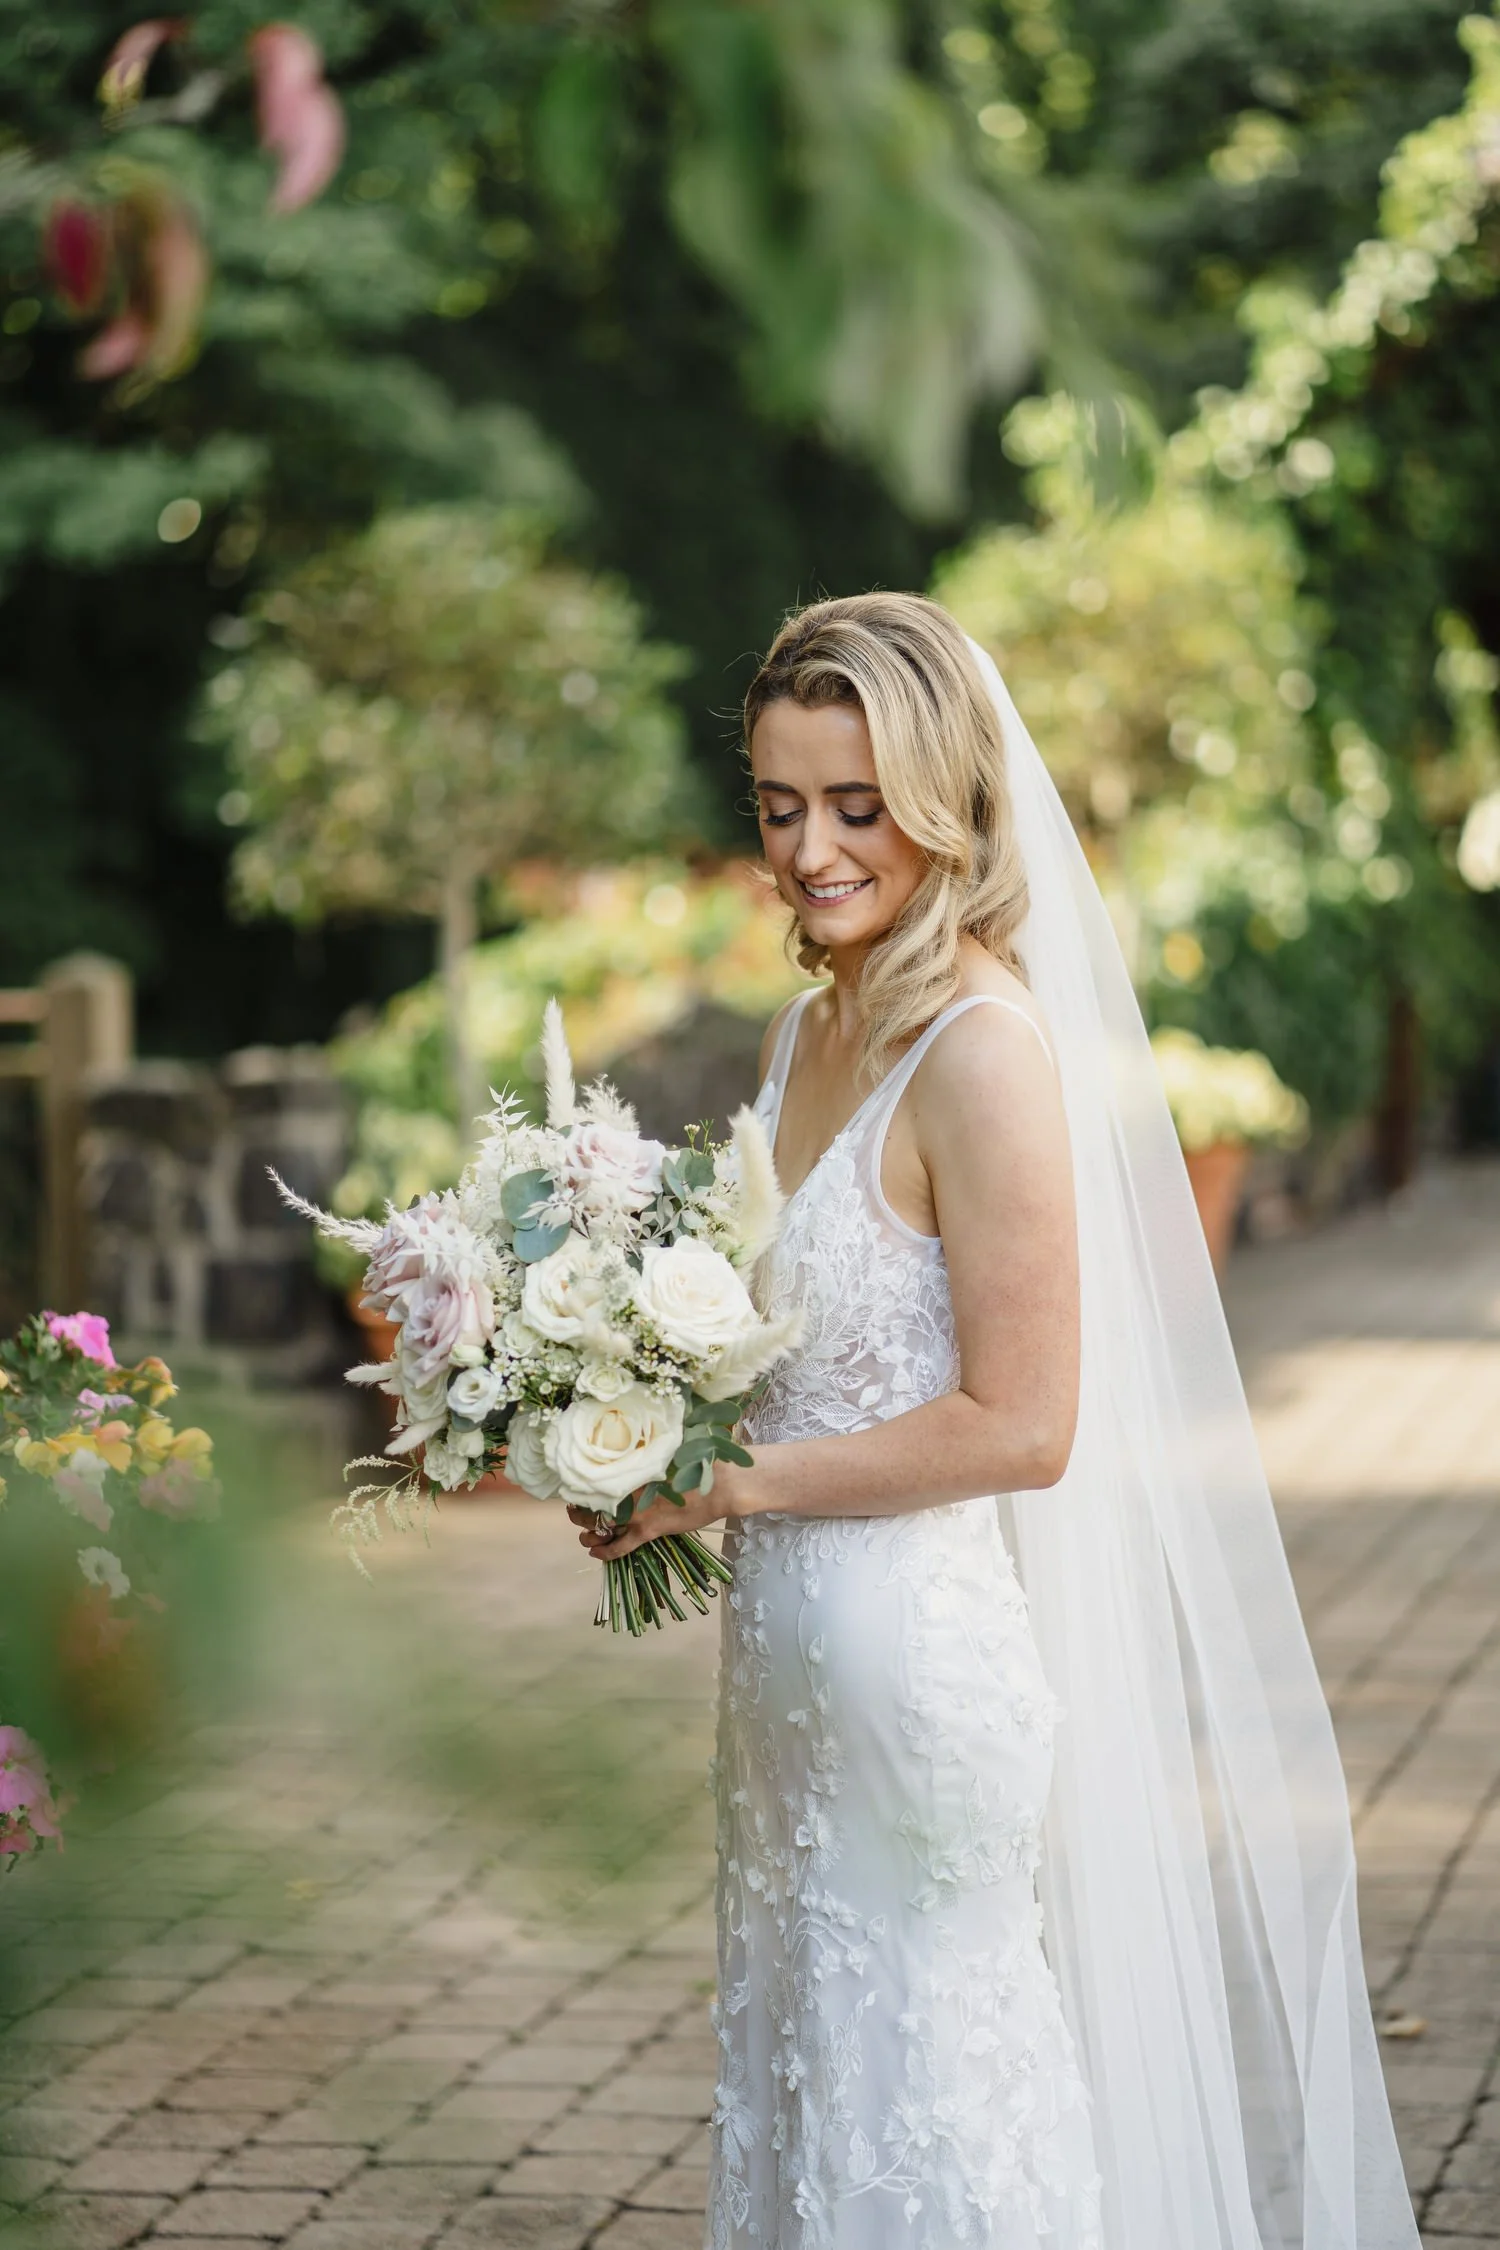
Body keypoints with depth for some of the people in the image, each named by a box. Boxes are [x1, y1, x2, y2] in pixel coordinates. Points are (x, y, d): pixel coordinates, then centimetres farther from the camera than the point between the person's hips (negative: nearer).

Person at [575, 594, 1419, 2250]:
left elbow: (1017, 1425, -20)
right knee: (801, 2068, 16)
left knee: (923, 2115, 2)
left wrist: (731, 1481, -14)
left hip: (925, 1659, -8)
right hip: (795, 1657, 8)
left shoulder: (985, 1047, -18)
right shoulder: (813, 1028, 9)